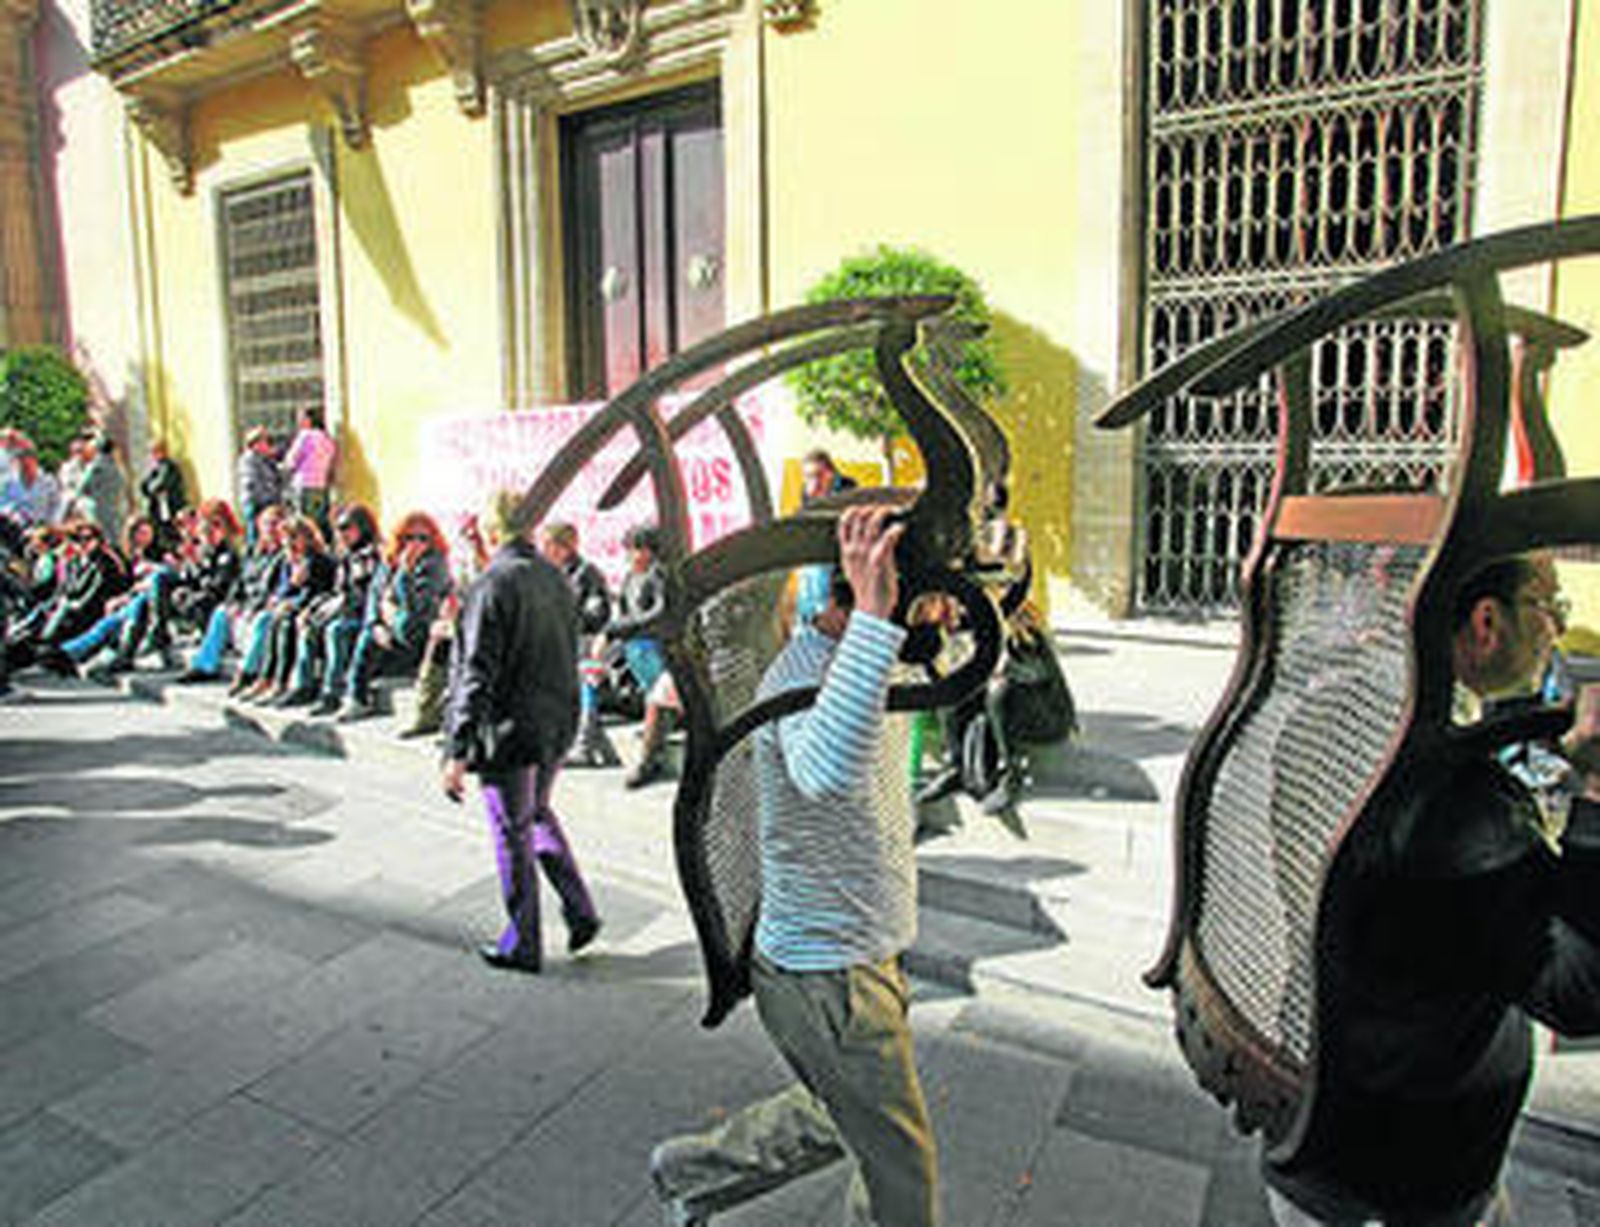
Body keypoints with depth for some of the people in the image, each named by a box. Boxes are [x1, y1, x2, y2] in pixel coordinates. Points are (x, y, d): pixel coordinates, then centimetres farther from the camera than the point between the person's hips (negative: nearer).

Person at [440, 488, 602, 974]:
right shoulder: (557, 580, 4)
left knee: (514, 836, 7)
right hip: (557, 725, 7)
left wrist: (458, 753, -17)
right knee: (539, 816, 25)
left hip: (510, 732, -7)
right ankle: (580, 911, 26)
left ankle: (522, 946, 21)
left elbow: (476, 676, -20)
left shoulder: (490, 587, -18)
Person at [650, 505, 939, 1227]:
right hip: (826, 977, -9)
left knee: (835, 1118, 28)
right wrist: (872, 616, -57)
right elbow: (827, 772, -54)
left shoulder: (857, 657, 2)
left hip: (860, 956, 9)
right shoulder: (803, 681, -29)